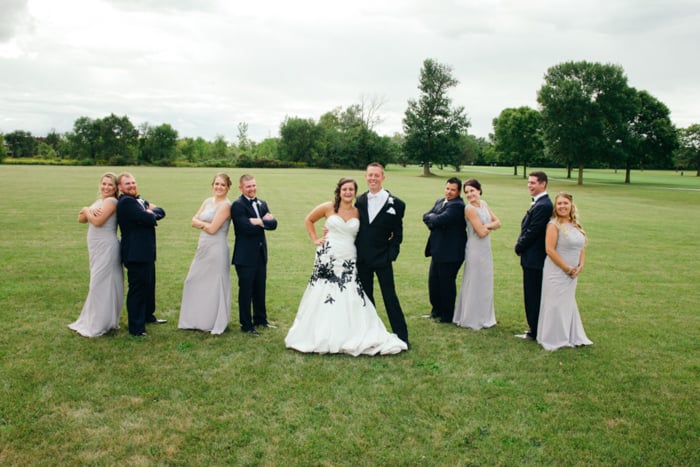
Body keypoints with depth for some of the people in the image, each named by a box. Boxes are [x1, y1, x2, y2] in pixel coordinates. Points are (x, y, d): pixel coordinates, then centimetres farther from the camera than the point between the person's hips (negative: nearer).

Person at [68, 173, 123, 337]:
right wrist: (88, 211, -10)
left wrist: (86, 210, -4)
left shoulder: (111, 201, -13)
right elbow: (81, 219, 11)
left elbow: (98, 221, -23)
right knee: (101, 284, 16)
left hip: (106, 248, -9)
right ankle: (93, 321, 26)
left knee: (100, 284, -3)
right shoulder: (98, 201, 15)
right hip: (98, 249, 9)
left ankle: (97, 325, 6)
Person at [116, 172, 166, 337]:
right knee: (137, 289, -3)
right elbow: (149, 219, -23)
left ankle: (148, 315, 40)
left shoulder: (139, 200, 15)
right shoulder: (126, 201, -15)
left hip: (146, 252, 10)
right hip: (136, 253, -10)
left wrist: (151, 211, -12)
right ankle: (136, 328, 5)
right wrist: (152, 214, -2)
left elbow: (161, 212, 7)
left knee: (149, 285, 23)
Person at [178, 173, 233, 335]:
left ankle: (215, 323, 17)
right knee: (196, 282, 13)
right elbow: (194, 221, 6)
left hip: (217, 249, -8)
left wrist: (201, 223, -1)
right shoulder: (207, 201, 11)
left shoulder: (226, 205, -12)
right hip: (203, 247, 8)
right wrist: (206, 224, -11)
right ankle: (198, 319, 28)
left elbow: (212, 228, -18)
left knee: (214, 285, 2)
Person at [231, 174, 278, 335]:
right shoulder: (237, 205, -11)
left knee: (260, 289, 17)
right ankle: (246, 325, 15)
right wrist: (264, 221, -10)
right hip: (245, 255, -7)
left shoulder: (262, 204, 11)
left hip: (261, 254, 7)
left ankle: (260, 318, 32)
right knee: (246, 290, 4)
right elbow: (247, 228, -22)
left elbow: (273, 223, 0)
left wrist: (259, 222, -18)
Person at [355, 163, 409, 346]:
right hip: (362, 259, 4)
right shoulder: (360, 201, 5)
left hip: (382, 259, -4)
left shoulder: (395, 204, -7)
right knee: (366, 298, 14)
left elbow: (397, 234, -3)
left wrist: (391, 254, -10)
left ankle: (402, 336, 9)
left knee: (390, 297, -1)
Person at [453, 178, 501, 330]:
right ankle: (472, 319, 15)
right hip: (475, 250, -8)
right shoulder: (469, 209, -17)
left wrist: (487, 226, -14)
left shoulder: (483, 204, 6)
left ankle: (484, 317, 30)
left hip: (486, 250, 8)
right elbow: (481, 232, -19)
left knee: (485, 283, 16)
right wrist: (490, 228, 0)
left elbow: (497, 223, 4)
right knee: (475, 283, 2)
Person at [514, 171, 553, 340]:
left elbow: (532, 231, -20)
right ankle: (535, 329, 26)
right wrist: (520, 245, 5)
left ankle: (535, 332, 9)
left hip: (533, 259, -10)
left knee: (533, 296, 0)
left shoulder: (542, 206, -19)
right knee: (534, 295, 16)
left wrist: (519, 247, -7)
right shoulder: (540, 203, 13)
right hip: (534, 258, 10)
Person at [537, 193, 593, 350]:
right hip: (556, 272, -6)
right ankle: (553, 339, 15)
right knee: (555, 304, 1)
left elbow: (581, 248, 14)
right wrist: (567, 268, -15)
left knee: (569, 304, 16)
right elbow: (550, 250, -18)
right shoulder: (554, 225, -13)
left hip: (572, 274, 7)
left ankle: (571, 337, 28)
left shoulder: (576, 226, 9)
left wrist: (580, 266, -2)